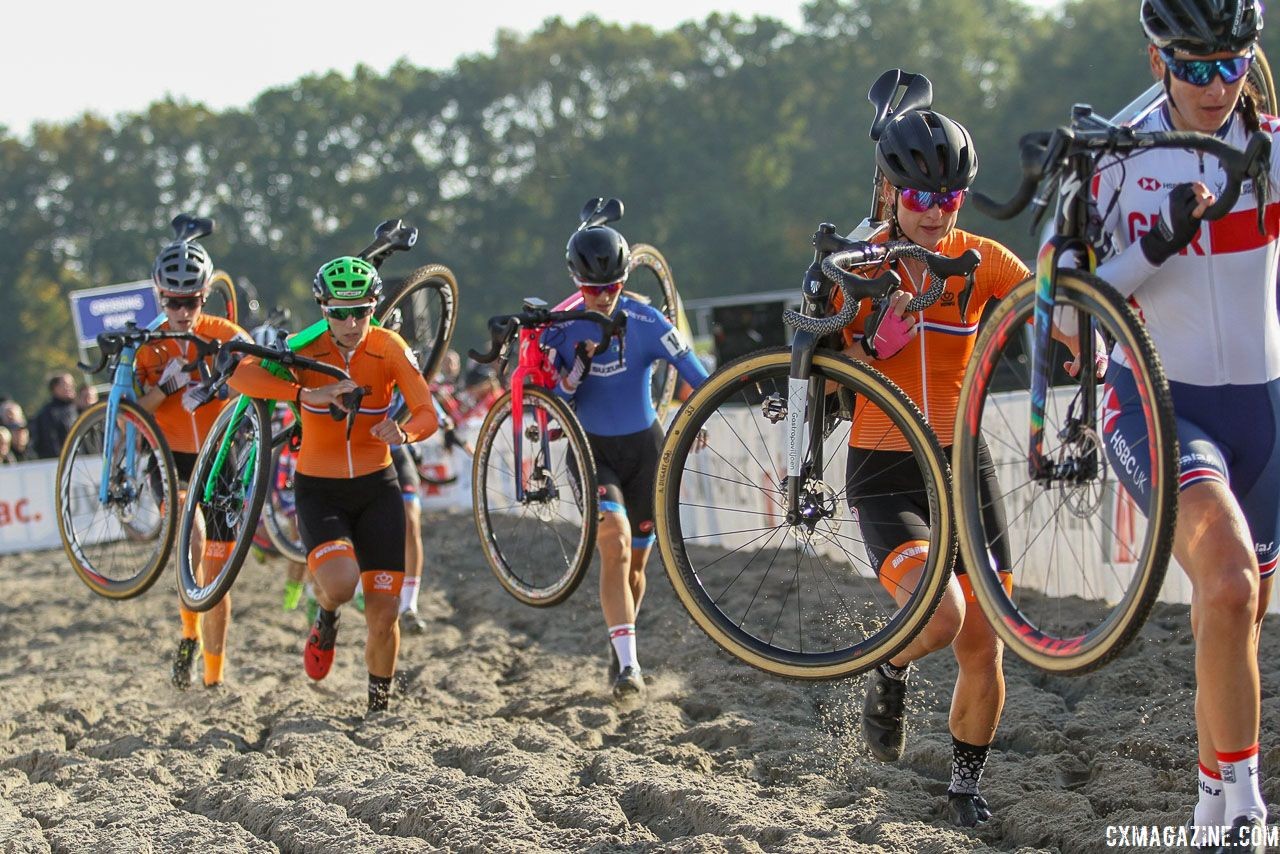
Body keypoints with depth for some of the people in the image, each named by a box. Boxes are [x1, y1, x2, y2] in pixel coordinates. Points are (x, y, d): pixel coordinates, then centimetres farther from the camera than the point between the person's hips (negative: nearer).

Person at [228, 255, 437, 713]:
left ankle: (379, 707, 21)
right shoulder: (307, 348, -14)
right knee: (340, 582, -29)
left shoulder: (389, 348, -10)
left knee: (384, 614, -3)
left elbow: (427, 414, -16)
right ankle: (326, 618, 9)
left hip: (377, 489, 2)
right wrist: (309, 393, -42)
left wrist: (403, 433, -40)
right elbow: (242, 376, -30)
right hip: (319, 490, -2)